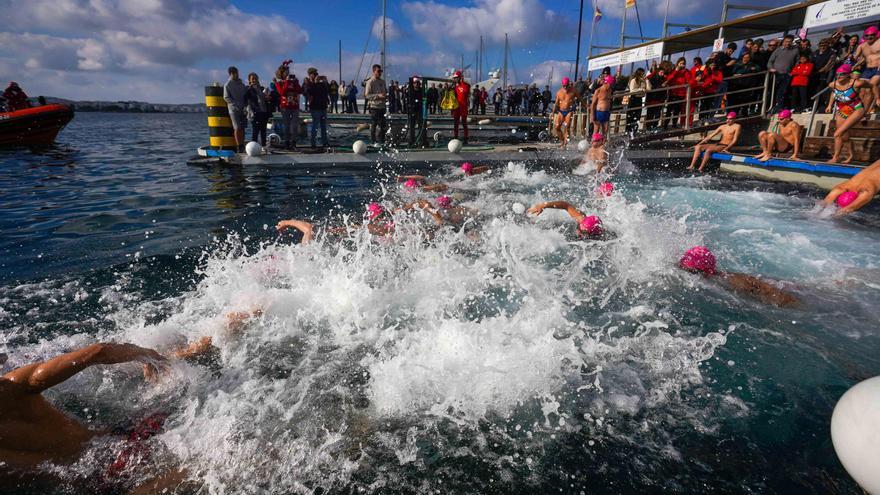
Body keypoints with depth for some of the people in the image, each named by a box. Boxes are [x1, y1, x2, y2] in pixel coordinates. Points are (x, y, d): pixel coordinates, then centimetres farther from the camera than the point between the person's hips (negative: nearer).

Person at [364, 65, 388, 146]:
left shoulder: (382, 81, 14)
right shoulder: (370, 82, -7)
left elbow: (385, 91, 26)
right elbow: (367, 95, -13)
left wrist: (386, 96, 3)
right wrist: (378, 96, -21)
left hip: (382, 106, 7)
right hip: (374, 106, -7)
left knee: (382, 124, 9)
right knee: (373, 124, -2)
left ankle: (381, 140, 18)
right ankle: (374, 141, 4)